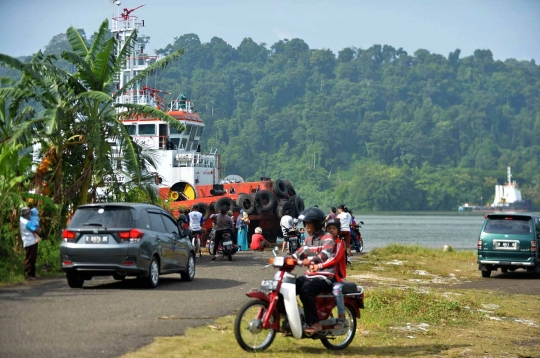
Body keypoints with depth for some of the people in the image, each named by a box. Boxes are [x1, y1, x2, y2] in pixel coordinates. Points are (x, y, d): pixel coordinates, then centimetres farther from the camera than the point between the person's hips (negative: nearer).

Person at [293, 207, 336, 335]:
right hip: (309, 275, 8)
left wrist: (311, 260, -44)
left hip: (324, 277, -8)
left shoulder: (327, 238, -8)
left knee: (305, 290, -34)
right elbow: (300, 253, 13)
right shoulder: (309, 239, 20)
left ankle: (315, 324, -28)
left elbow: (326, 254, -26)